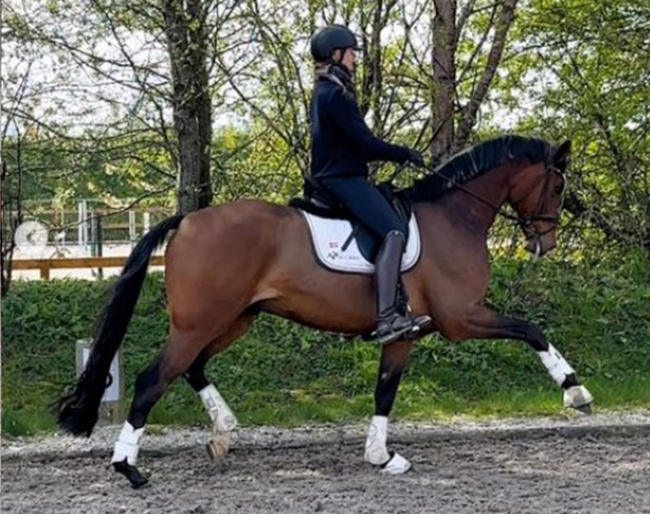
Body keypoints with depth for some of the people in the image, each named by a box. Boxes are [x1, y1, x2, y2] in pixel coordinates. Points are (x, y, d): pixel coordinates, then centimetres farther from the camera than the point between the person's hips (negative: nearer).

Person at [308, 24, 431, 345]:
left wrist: (395, 155, 17)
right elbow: (364, 143, -18)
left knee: (390, 229, 21)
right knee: (394, 232, -24)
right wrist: (405, 154, -7)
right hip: (343, 180, -11)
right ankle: (386, 319, -35)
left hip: (334, 178, 11)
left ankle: (392, 311, 19)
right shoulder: (335, 94, -14)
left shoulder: (323, 92, 18)